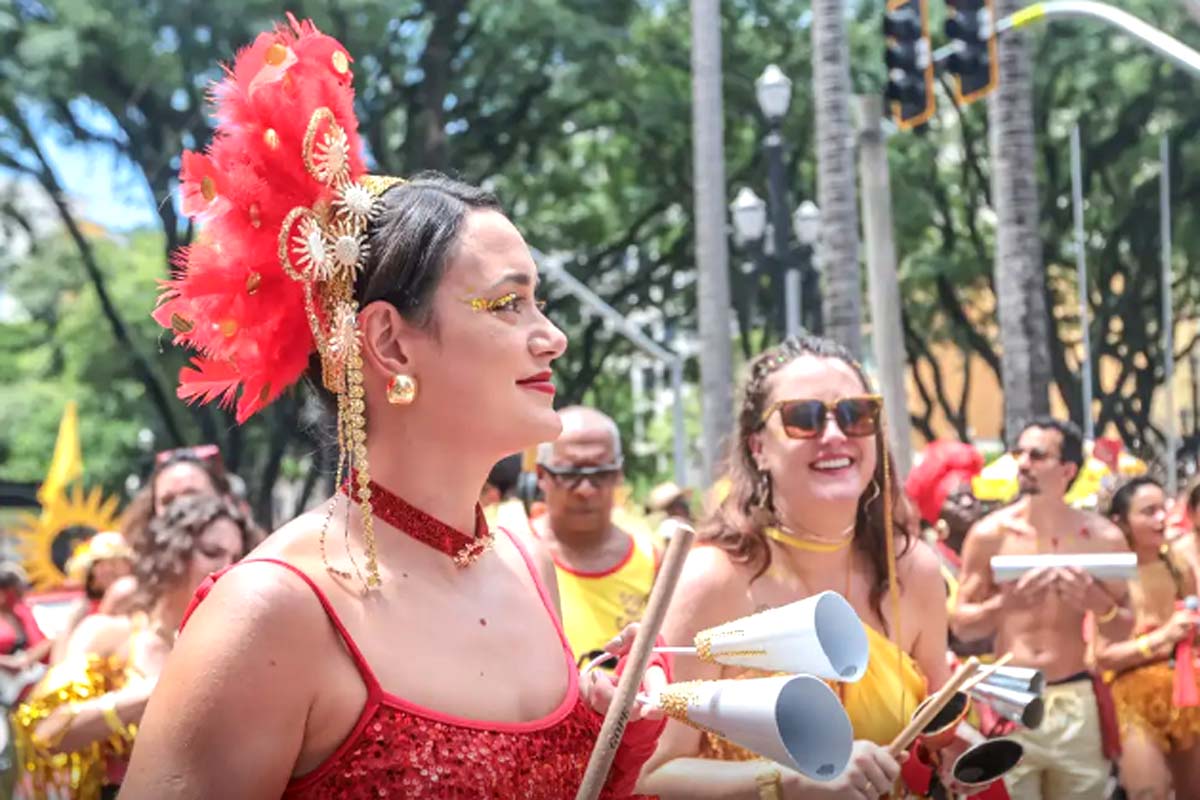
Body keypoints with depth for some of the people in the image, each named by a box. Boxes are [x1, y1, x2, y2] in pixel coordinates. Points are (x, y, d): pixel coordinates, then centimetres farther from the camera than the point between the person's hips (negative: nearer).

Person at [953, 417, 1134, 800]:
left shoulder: (1102, 537, 0)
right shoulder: (990, 534, -3)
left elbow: (1124, 631, 8)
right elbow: (960, 625, 1)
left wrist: (1098, 604, -13)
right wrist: (1005, 604, -16)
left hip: (1076, 701, 1)